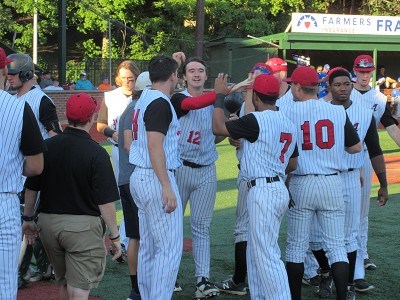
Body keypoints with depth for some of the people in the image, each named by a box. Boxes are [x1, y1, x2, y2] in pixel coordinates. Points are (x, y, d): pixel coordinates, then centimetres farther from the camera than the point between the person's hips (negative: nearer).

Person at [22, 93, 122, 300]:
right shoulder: (96, 153, -14)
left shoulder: (46, 147, 0)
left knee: (64, 283, 22)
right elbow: (105, 202, -14)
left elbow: (31, 188, 6)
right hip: (83, 226, -5)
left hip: (48, 222, 5)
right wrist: (114, 236, -5)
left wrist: (28, 219, 20)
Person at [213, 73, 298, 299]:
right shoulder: (289, 124, 11)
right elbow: (293, 165, 16)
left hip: (263, 190, -9)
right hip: (279, 186, 9)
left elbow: (218, 127, -10)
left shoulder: (256, 120, -15)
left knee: (266, 254, -8)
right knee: (256, 251, 18)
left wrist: (219, 97, 1)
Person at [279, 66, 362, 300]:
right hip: (332, 184, 2)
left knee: (296, 246, 9)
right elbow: (356, 147, 7)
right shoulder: (338, 111, 0)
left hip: (301, 184, -1)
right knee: (337, 245, 5)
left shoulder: (287, 111, -7)